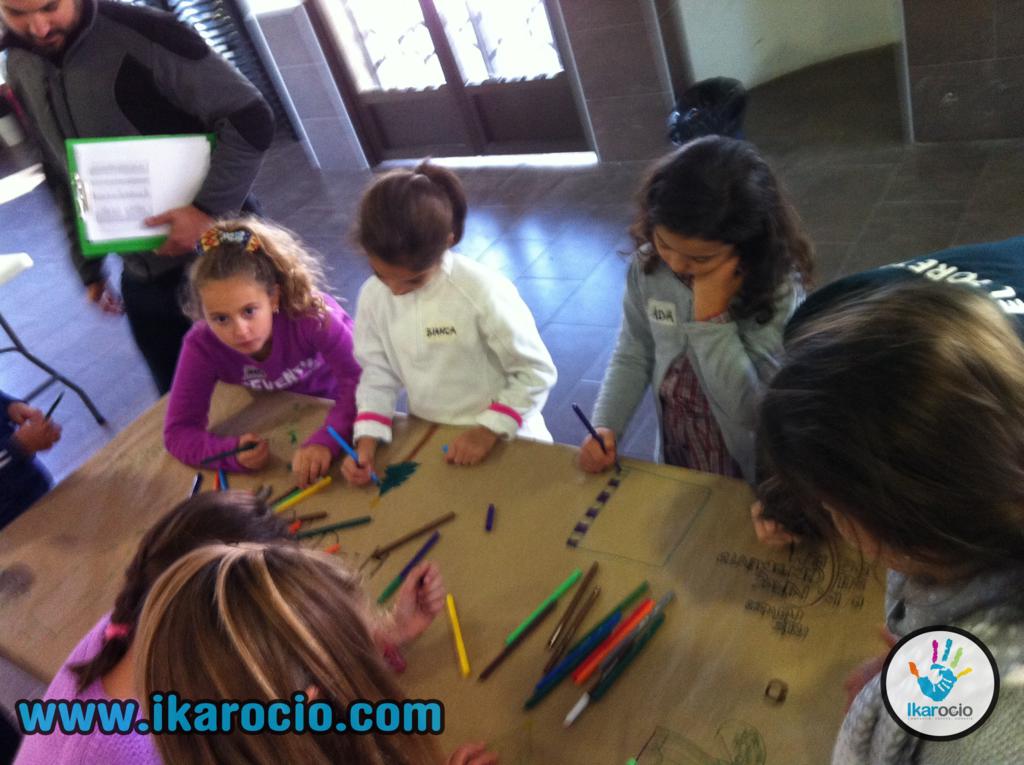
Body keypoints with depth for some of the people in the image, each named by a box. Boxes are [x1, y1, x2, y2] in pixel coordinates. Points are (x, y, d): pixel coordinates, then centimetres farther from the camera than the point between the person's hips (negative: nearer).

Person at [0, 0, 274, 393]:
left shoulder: (143, 33, -16)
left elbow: (251, 120, -18)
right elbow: (62, 176, 16)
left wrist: (209, 209, -25)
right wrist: (88, 266, 17)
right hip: (142, 277, 6)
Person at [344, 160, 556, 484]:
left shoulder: (482, 290, -22)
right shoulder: (373, 296, -6)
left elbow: (536, 371, -14)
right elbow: (378, 376, 3)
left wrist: (489, 431, -18)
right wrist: (367, 440, -10)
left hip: (503, 440, -2)